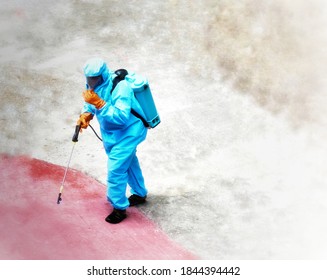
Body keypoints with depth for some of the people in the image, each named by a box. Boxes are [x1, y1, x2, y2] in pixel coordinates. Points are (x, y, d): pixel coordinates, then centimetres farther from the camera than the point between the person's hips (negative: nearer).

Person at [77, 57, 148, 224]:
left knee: (116, 169, -10)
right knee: (128, 162, 26)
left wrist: (99, 103, -45)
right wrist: (86, 115, -19)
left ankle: (119, 208, 9)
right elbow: (91, 104, 3)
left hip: (128, 132, -9)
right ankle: (139, 194, 47)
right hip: (110, 132, 9)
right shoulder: (95, 83, -9)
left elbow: (122, 117, -42)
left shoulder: (120, 87, -35)